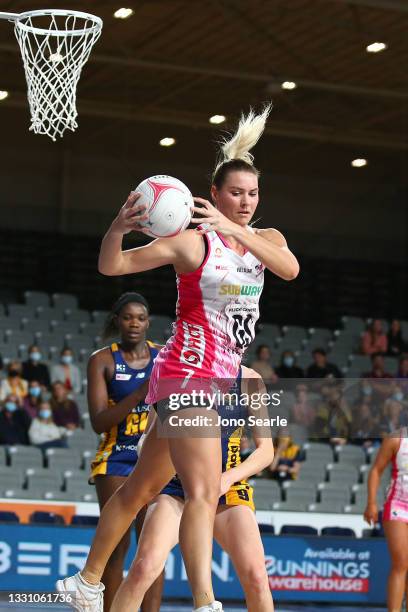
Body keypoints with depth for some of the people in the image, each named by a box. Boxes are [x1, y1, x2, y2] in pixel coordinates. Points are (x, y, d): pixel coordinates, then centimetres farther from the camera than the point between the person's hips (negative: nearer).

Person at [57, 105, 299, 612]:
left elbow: (290, 268, -16)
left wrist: (233, 227, -30)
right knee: (204, 492, -21)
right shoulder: (193, 241, -8)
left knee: (141, 488, 16)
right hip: (188, 373, -7)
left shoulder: (265, 239, 8)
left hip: (218, 380, 7)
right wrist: (119, 228, -32)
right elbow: (112, 266, -10)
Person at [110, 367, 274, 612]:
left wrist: (230, 477, -12)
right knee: (145, 567, -22)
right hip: (176, 487, -1)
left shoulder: (249, 380, 2)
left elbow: (266, 450, 3)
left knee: (255, 576, -17)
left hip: (228, 490, 1)